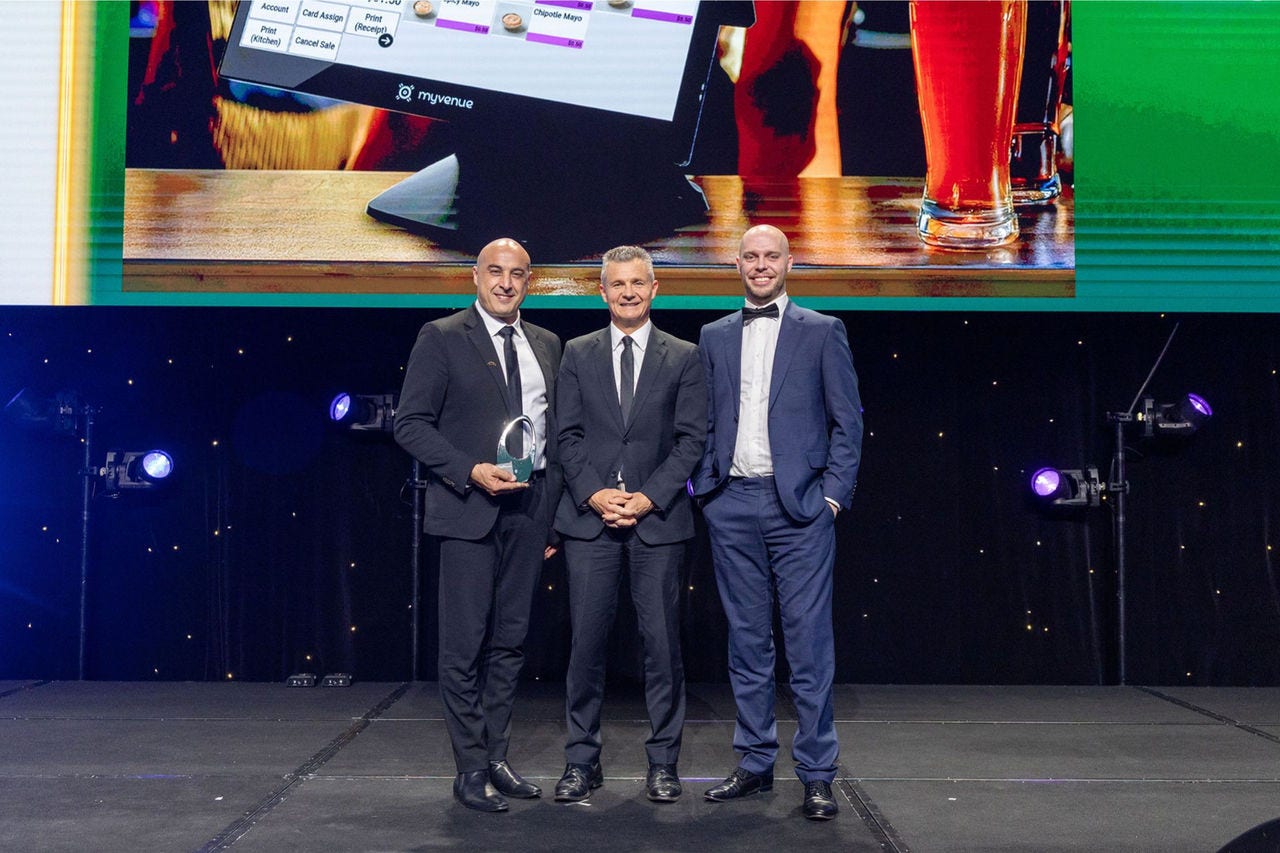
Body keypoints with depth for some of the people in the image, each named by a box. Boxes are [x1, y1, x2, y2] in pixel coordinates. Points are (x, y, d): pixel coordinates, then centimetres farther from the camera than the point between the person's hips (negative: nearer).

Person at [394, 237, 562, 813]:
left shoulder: (547, 346, 14)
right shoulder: (442, 339, -1)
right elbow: (410, 424, -5)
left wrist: (555, 514, 10)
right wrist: (471, 471, -16)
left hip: (530, 508, 5)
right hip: (469, 507, -5)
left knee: (510, 640, 10)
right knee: (465, 644, -2)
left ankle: (496, 758, 20)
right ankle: (470, 769, 8)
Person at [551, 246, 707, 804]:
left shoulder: (684, 358, 7)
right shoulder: (578, 355, 11)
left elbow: (692, 439, 1)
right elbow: (568, 436, 6)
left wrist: (649, 497, -10)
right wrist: (593, 493, -9)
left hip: (658, 518, -1)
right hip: (589, 516, 1)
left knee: (662, 642, 2)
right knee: (586, 641, 2)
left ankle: (663, 762, 14)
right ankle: (581, 761, 13)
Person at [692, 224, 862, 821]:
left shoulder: (822, 332, 4)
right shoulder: (714, 337, 13)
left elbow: (847, 422, 2)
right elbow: (705, 423, 14)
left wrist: (833, 495, -6)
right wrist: (706, 490, 4)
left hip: (799, 504, -3)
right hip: (732, 505, 3)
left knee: (809, 643, -2)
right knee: (746, 641, 10)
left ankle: (816, 773, 8)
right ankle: (755, 762, 20)